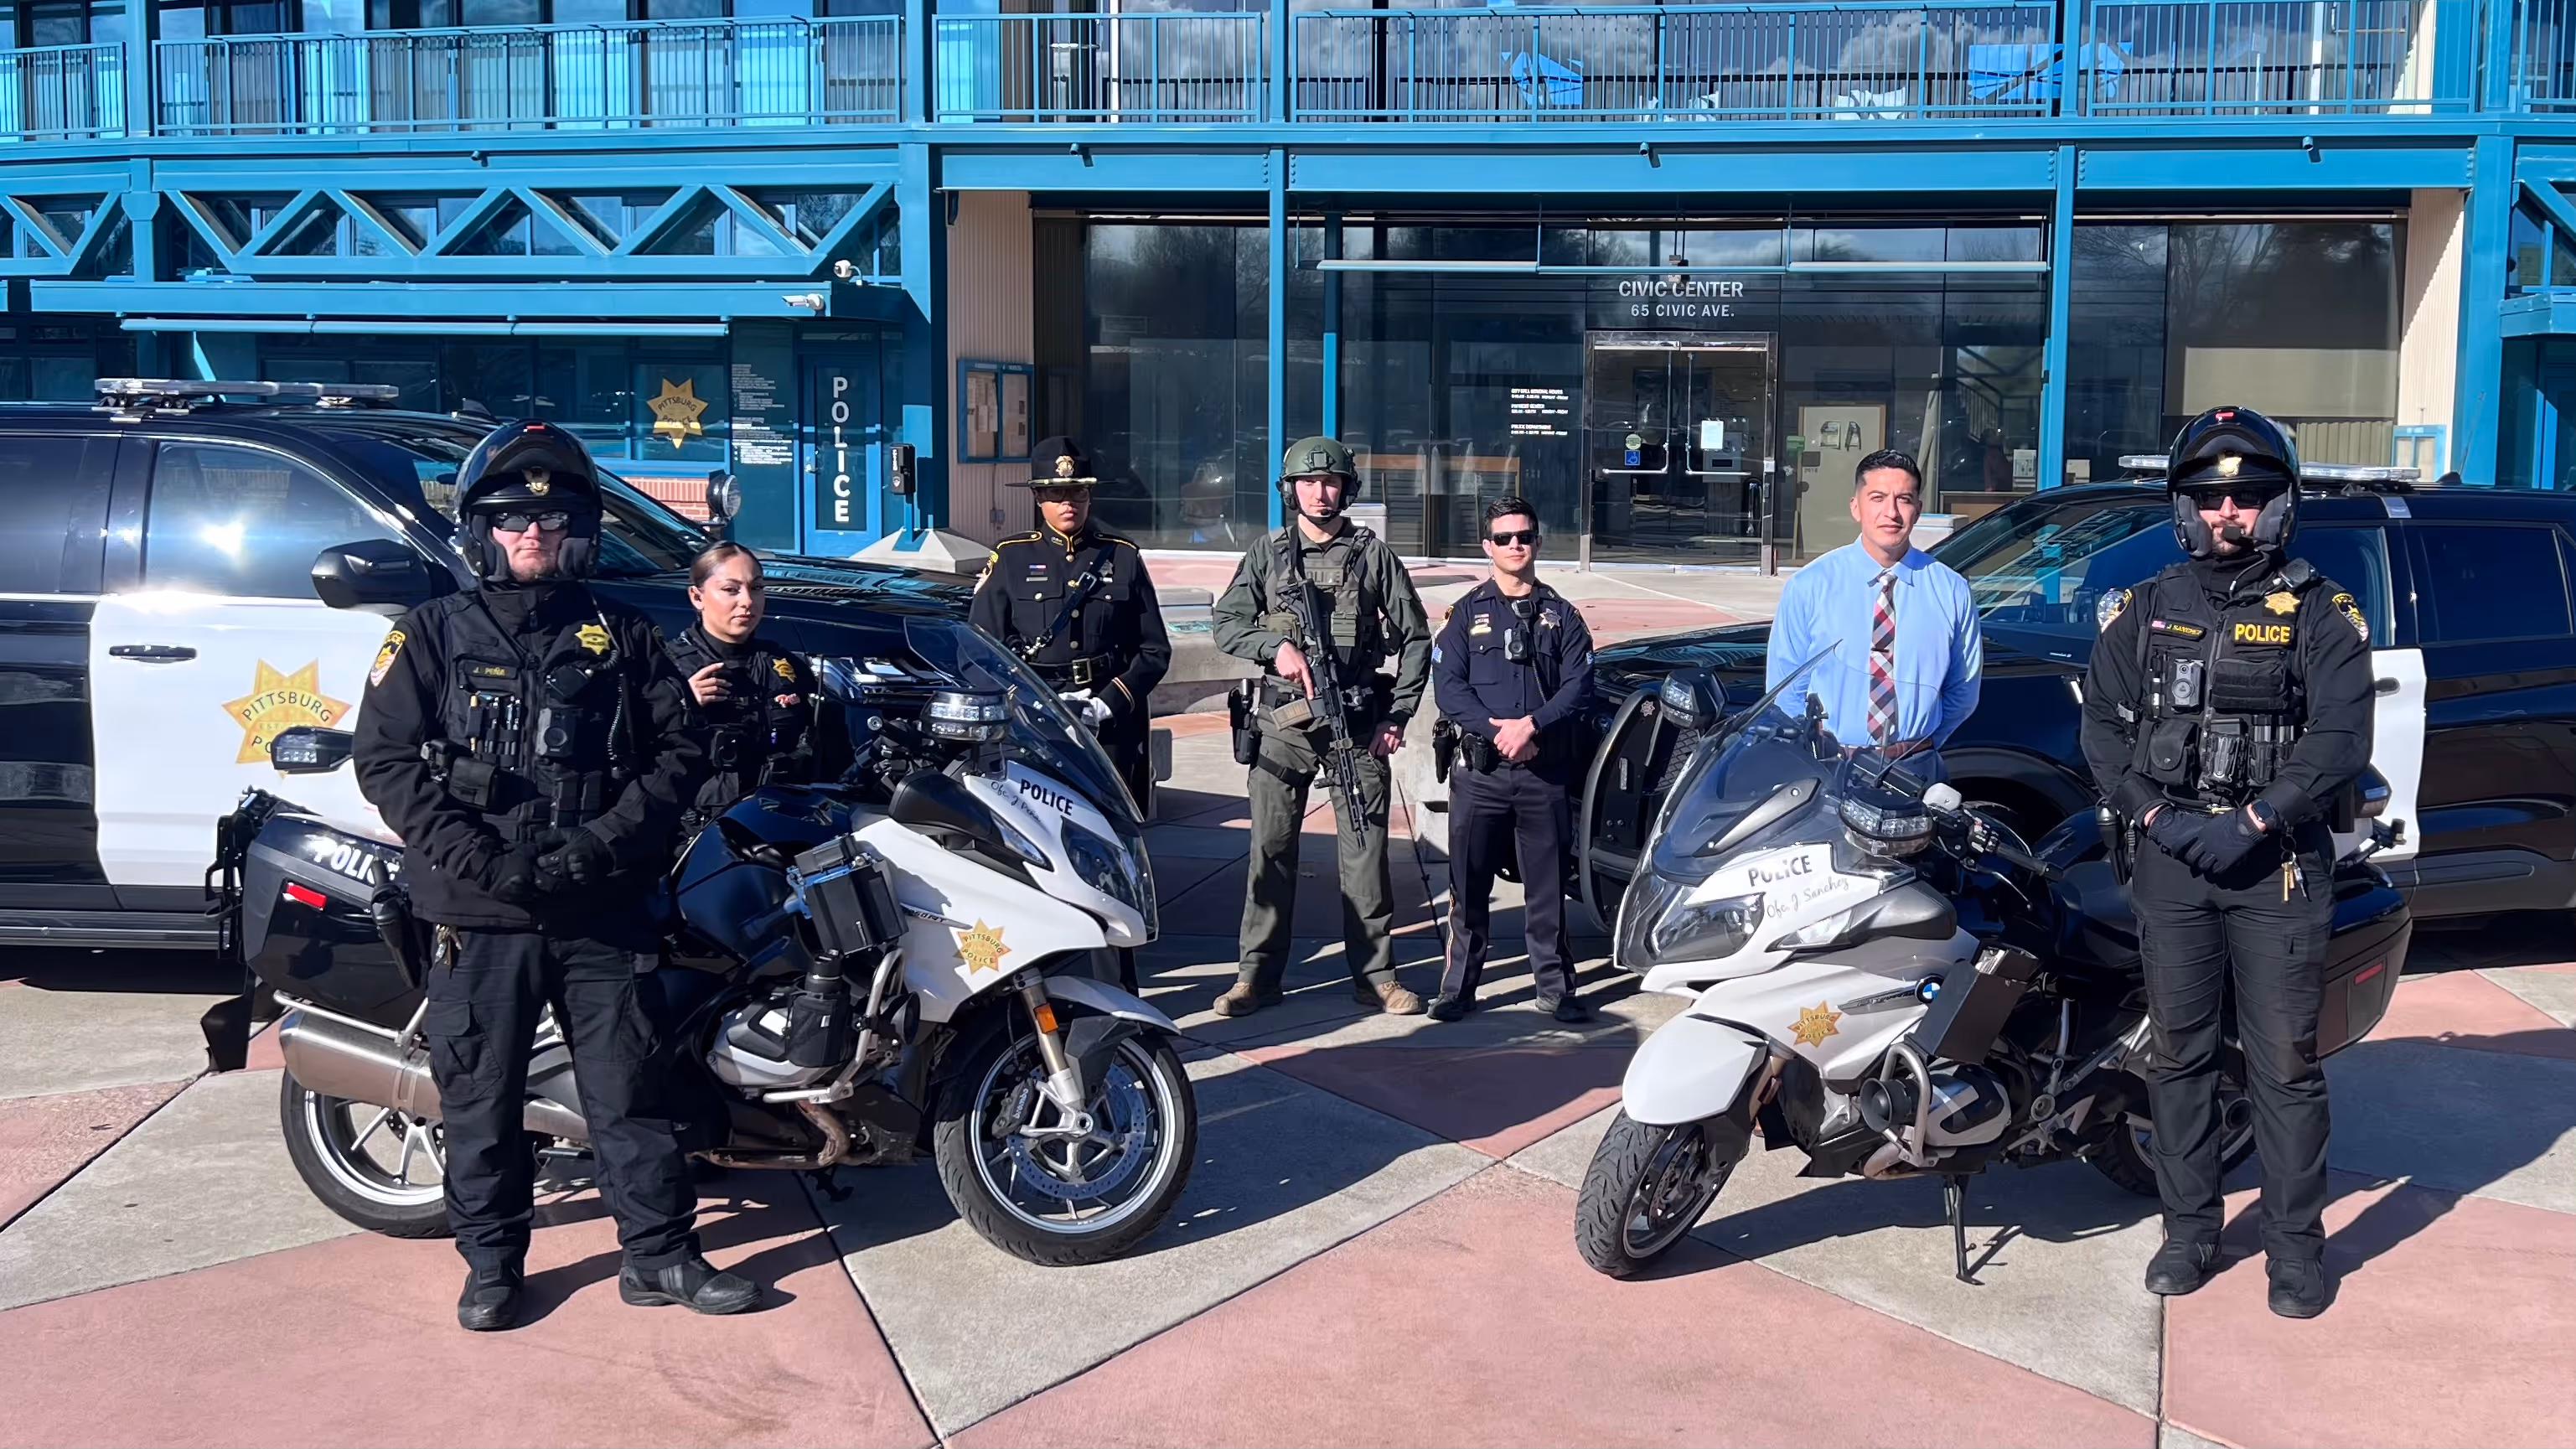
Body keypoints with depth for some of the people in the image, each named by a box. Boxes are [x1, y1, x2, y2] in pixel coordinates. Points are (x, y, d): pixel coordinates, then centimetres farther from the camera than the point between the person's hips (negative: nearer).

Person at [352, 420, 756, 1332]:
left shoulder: (619, 637, 10)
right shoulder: (435, 634, 6)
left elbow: (678, 749, 7)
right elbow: (384, 757, -1)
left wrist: (606, 840, -9)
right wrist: (474, 855, -14)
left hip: (602, 909, 1)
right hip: (480, 915, -1)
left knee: (631, 1089, 5)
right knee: (481, 1097, 7)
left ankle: (659, 1253, 15)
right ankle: (491, 1263, 21)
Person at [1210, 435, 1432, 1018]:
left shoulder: (1372, 553, 6)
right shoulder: (1268, 553, 10)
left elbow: (1415, 637, 8)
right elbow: (1225, 621, 5)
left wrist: (1398, 715, 1)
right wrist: (1277, 645, -13)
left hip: (1358, 723, -1)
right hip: (1282, 722, 1)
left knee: (1365, 849, 0)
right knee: (1271, 848, 2)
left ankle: (1374, 974, 9)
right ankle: (1257, 974, 10)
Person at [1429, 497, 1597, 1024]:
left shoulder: (1560, 615, 11)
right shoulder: (1469, 612, 9)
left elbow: (1579, 684, 0)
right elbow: (1448, 685, -1)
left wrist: (1531, 724, -15)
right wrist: (1497, 731, -15)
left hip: (1545, 769, 0)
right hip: (1479, 770, 0)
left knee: (1547, 886, 4)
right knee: (1469, 886, 2)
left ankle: (1555, 987, 13)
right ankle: (1459, 987, 10)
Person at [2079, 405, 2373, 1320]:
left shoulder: (2320, 613, 1)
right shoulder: (2145, 611, 10)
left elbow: (2341, 740, -7)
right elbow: (2102, 724, 6)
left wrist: (2254, 824, -16)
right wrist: (2154, 812, -8)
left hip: (2279, 861, -3)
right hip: (2171, 861, 3)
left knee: (2285, 1064, 0)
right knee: (2179, 1054, 9)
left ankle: (2297, 1243, 13)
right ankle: (2189, 1230, 20)